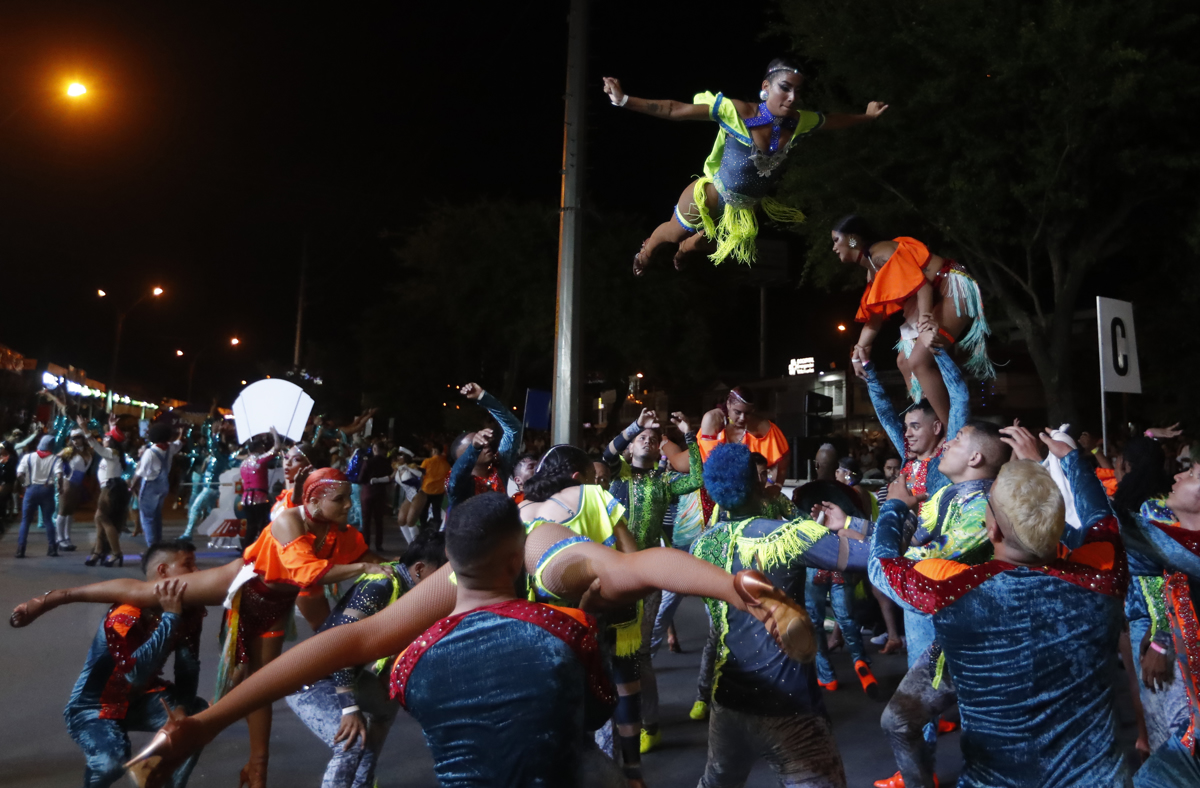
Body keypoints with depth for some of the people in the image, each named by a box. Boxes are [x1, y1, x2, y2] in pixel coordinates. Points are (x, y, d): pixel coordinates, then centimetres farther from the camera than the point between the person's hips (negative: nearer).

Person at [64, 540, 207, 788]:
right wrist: (170, 617, -44)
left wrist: (181, 709, -21)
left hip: (140, 698, 6)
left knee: (199, 716, -16)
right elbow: (135, 673, -43)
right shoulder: (124, 617, -30)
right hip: (92, 706, -6)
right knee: (112, 759, -33)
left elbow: (188, 668, -7)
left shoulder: (188, 610, -9)